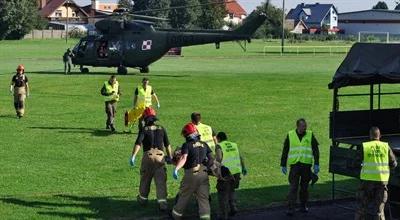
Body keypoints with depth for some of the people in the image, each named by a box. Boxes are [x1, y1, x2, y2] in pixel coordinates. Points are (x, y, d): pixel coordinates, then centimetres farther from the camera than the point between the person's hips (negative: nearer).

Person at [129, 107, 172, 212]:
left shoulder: (144, 130, -2)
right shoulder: (161, 129, 8)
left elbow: (138, 143, -15)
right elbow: (167, 144, 10)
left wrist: (133, 156, -20)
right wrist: (169, 157, 20)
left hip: (148, 157, -1)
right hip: (160, 157, 1)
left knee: (145, 179, 17)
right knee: (161, 181, -2)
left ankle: (143, 198, 35)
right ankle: (162, 202, -13)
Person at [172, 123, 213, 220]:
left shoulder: (187, 145, -7)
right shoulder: (204, 144, 9)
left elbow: (183, 158, -22)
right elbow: (211, 158, 10)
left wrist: (176, 169, -31)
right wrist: (208, 166, 26)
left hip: (191, 174, -4)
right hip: (204, 174, 4)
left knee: (183, 196, 12)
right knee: (203, 198, 4)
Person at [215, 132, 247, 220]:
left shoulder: (219, 146, -1)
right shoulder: (234, 145, 15)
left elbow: (219, 158, -17)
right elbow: (240, 157, 17)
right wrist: (243, 168, 29)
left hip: (225, 173, -5)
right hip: (236, 172, 5)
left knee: (223, 193, 5)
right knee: (231, 190, 26)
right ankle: (233, 207, 15)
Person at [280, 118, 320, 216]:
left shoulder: (310, 135, 4)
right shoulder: (290, 135, 3)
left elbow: (315, 150, 6)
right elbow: (285, 151, 9)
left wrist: (316, 165, -1)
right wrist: (283, 165, 8)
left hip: (306, 165, 1)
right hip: (294, 165, -1)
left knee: (304, 187, 10)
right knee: (293, 187, -6)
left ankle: (303, 206, 24)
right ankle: (291, 208, -7)